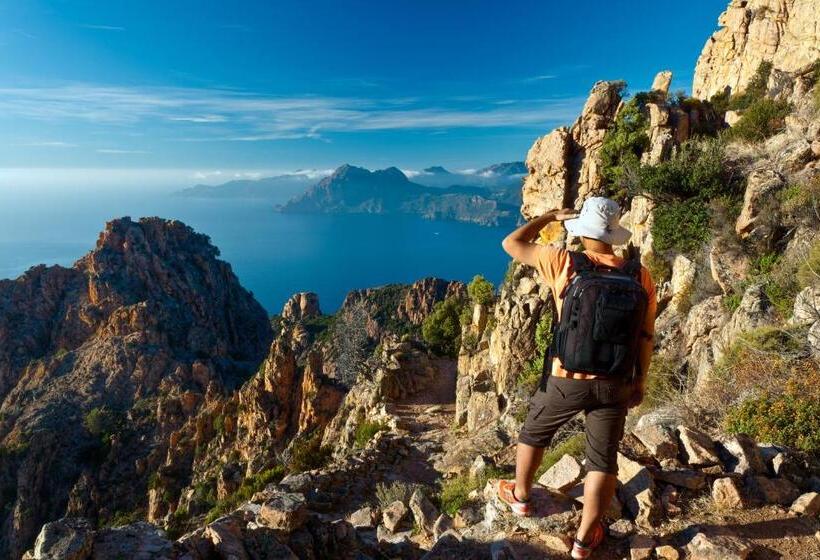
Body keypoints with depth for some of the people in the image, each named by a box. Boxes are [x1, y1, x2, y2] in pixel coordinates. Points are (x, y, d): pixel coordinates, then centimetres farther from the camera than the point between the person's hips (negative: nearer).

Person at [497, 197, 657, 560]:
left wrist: (550, 217, 7)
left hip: (566, 380, -2)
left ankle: (520, 496, 44)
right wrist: (640, 381, 11)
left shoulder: (564, 263, -14)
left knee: (533, 433, 24)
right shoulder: (639, 275, -5)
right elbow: (646, 335, 0)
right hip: (614, 383, 2)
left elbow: (511, 244, -4)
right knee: (603, 460, 15)